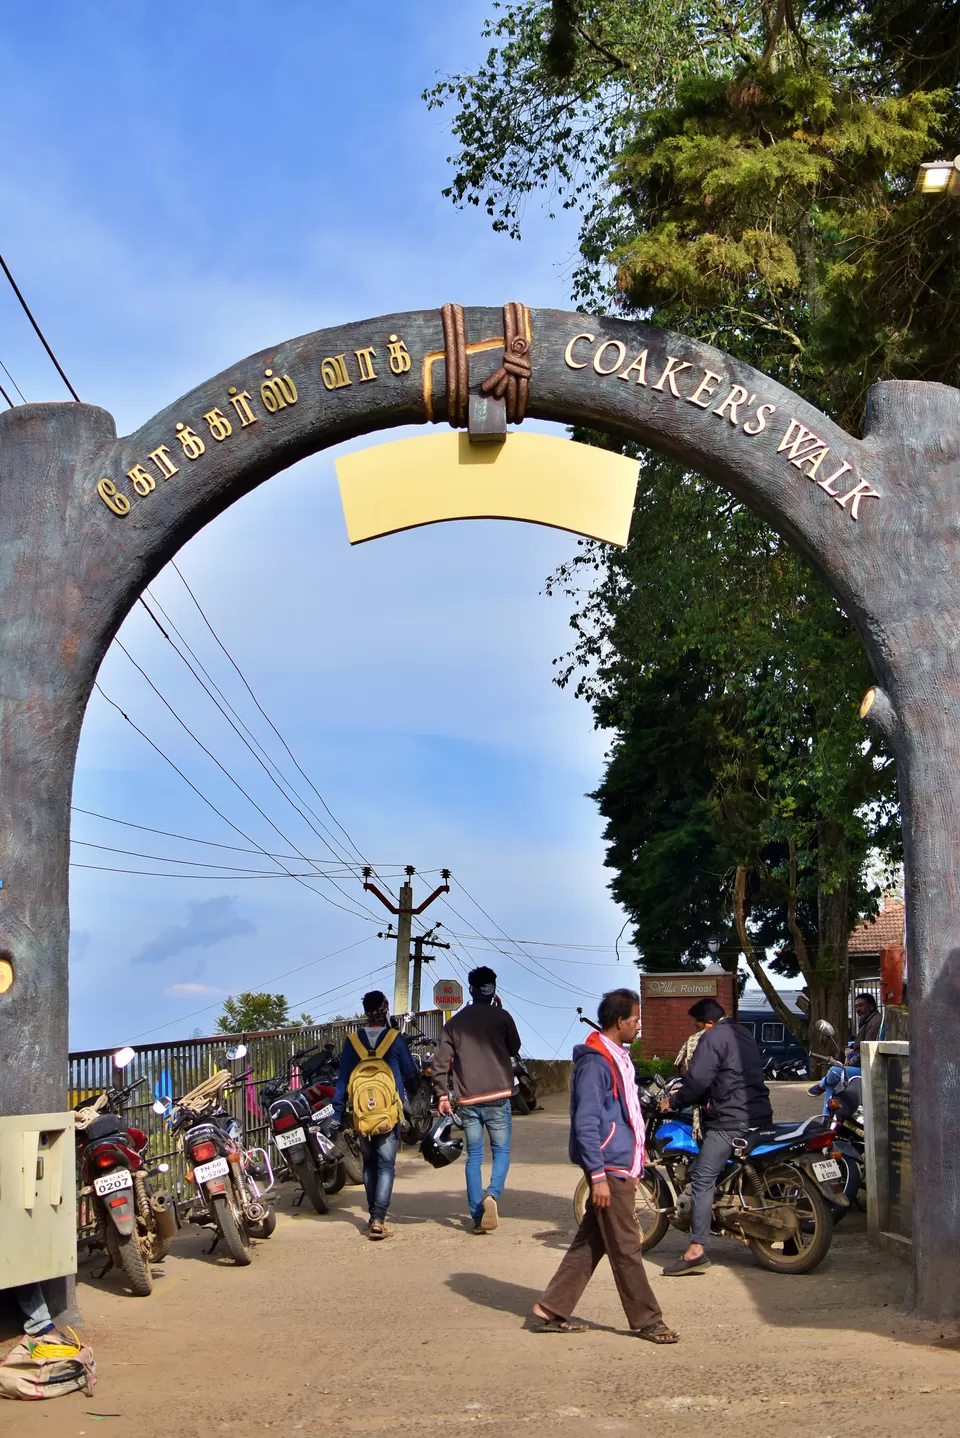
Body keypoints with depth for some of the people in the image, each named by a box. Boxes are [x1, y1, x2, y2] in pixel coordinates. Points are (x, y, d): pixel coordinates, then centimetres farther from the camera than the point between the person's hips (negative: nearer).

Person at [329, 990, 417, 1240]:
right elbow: (410, 1074, 2)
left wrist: (337, 1116, 5)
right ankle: (378, 1219, -16)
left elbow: (343, 1079, 2)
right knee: (386, 1165, -4)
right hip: (389, 1111, -3)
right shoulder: (395, 1039, -4)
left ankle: (374, 1217, 21)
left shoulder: (352, 1041, 3)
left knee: (369, 1165, 16)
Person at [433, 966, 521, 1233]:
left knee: (474, 1156, 10)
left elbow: (440, 1061, 3)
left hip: (467, 1100, 3)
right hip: (497, 1097, -3)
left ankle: (477, 1216, 6)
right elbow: (514, 1049, 12)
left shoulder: (455, 1022, 7)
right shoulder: (501, 1016, -2)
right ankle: (492, 1194, -19)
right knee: (501, 1151, 7)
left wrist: (442, 1094, 9)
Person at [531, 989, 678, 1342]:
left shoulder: (618, 1058, 15)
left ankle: (553, 1309, 18)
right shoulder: (595, 1062, -17)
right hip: (608, 1168, -10)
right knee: (626, 1247, 0)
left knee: (590, 1242, 12)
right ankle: (646, 1320, 9)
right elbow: (586, 1123, -20)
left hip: (621, 1167, 10)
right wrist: (598, 1175, -22)